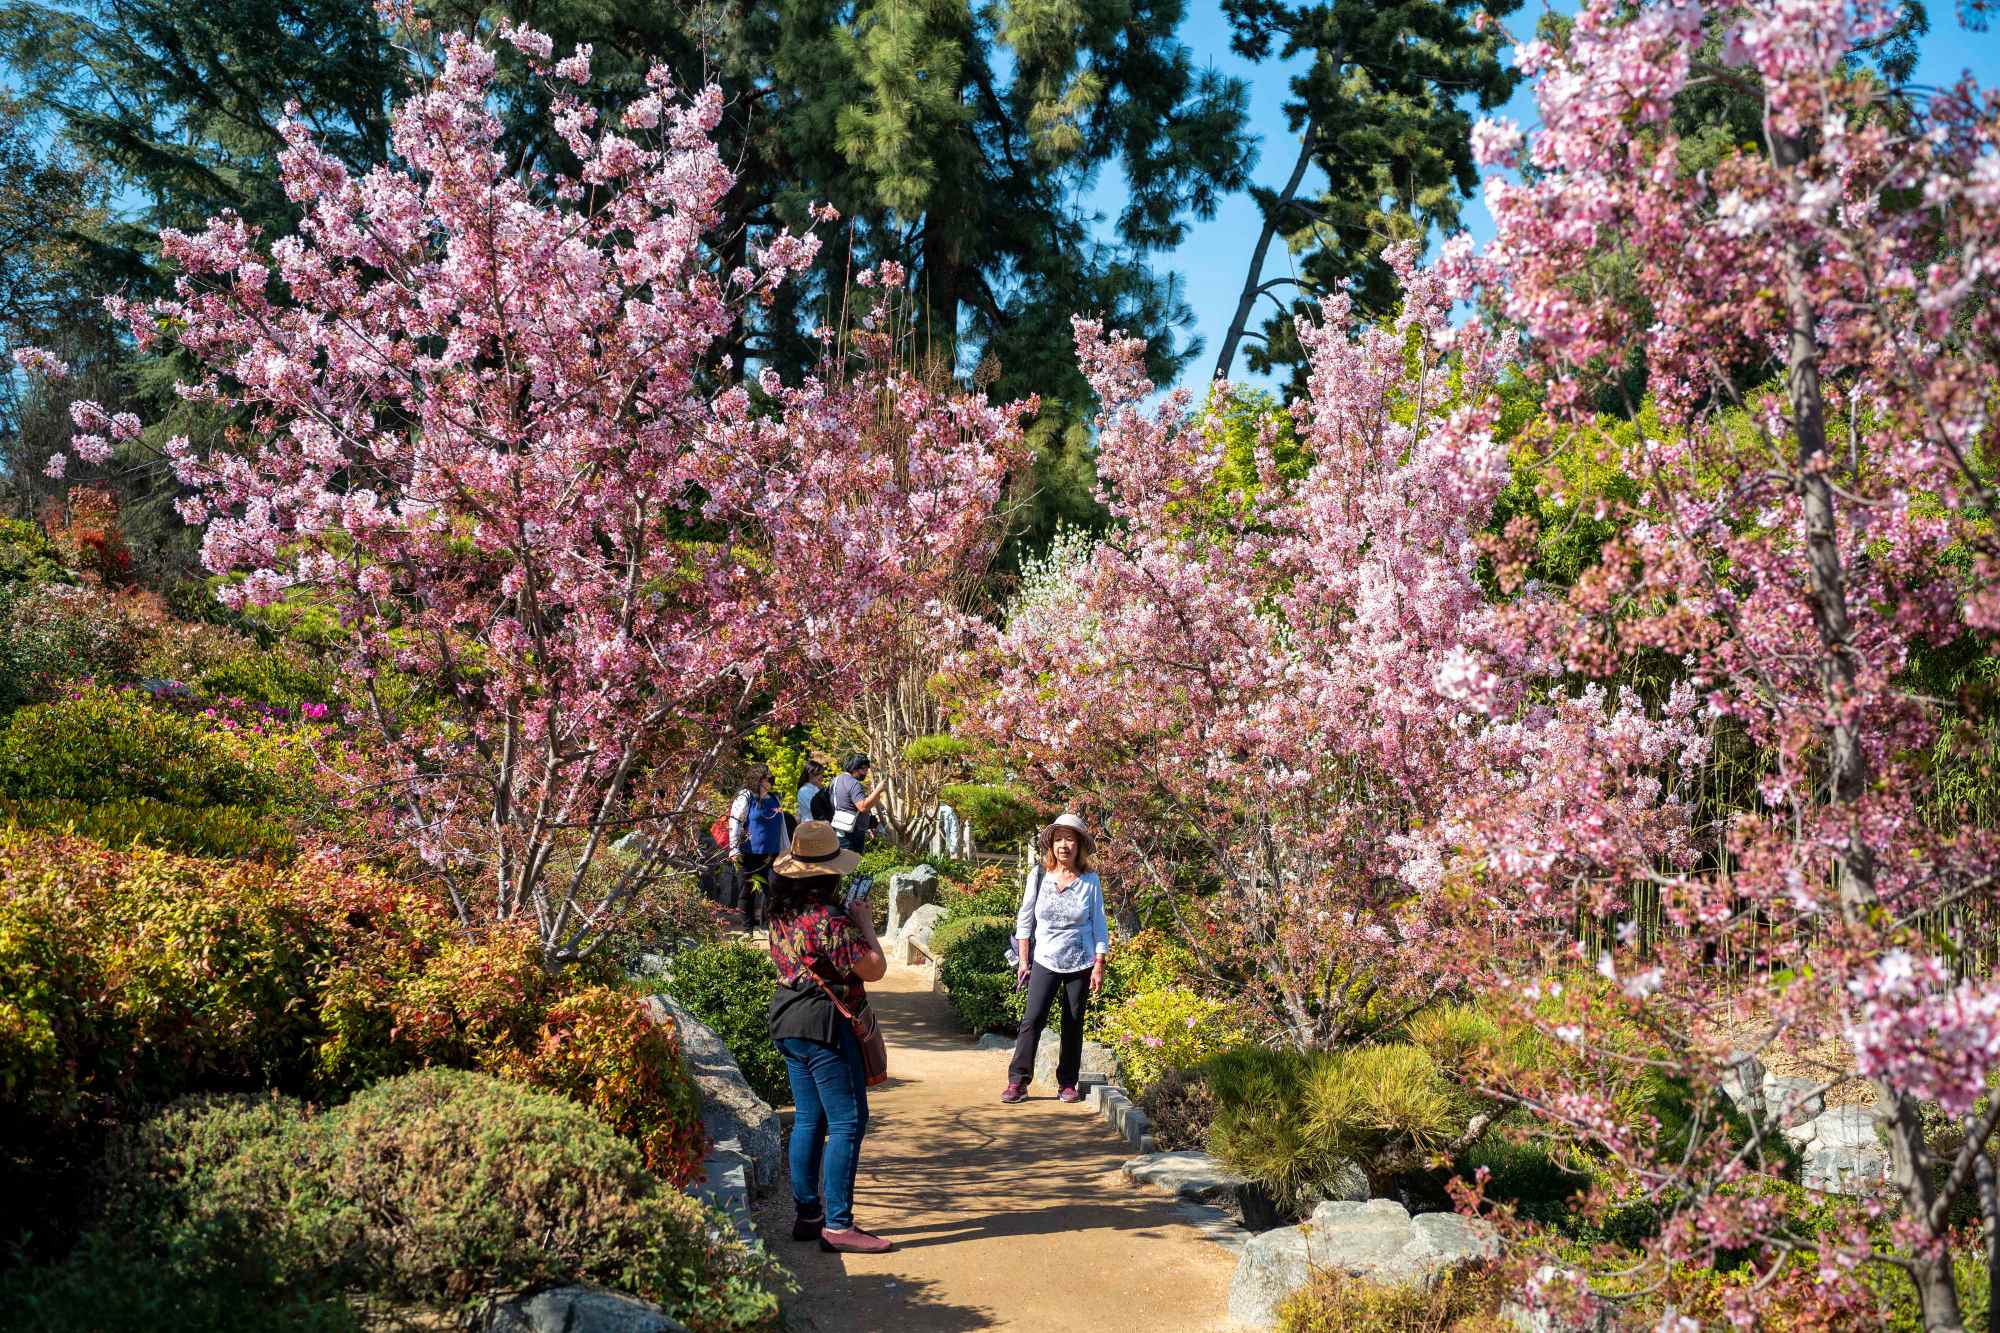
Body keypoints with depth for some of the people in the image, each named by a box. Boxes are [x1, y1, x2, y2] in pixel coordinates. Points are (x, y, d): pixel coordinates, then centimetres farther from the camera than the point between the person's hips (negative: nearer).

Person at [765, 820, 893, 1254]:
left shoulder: (784, 911, 7)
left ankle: (807, 1214, 21)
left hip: (788, 1022, 9)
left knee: (809, 1118, 15)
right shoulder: (830, 918, -21)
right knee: (847, 1121, -4)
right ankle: (837, 1225, -5)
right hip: (824, 1024, -9)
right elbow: (874, 969, -19)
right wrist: (866, 924, -4)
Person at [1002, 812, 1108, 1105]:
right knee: (1032, 1018, -9)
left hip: (1080, 963, 0)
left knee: (1073, 1024, 5)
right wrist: (1023, 960, 1)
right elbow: (1025, 919, 4)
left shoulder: (1090, 880, -3)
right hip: (1045, 960, 0)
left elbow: (1099, 926, 2)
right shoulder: (1039, 876, -2)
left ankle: (1067, 1083, 15)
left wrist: (1099, 966, -3)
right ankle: (1018, 1081, -5)